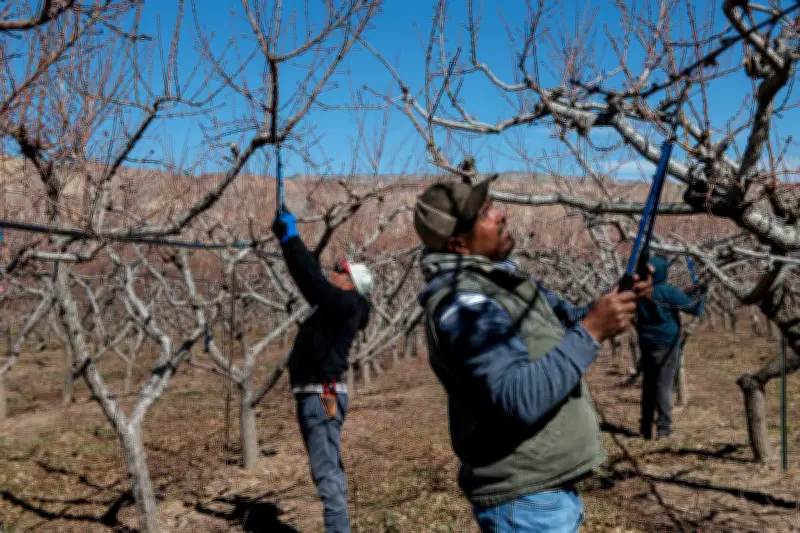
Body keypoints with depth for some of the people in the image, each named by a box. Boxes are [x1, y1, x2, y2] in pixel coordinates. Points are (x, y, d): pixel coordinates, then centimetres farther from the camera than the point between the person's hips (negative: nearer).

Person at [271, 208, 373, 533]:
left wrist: (290, 237, -12)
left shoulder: (347, 305, -10)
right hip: (315, 396, 10)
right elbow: (311, 279, 20)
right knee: (329, 470, 16)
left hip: (322, 396, -10)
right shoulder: (336, 307, 16)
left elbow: (313, 281, -18)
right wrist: (288, 239, 17)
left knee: (327, 473, -12)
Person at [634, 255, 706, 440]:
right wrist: (699, 294, 11)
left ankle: (646, 428, 19)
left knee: (648, 385, 14)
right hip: (667, 344, -5)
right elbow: (694, 308, -10)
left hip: (646, 344, 5)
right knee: (664, 385, -1)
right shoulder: (669, 291, -15)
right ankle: (663, 428, 0)